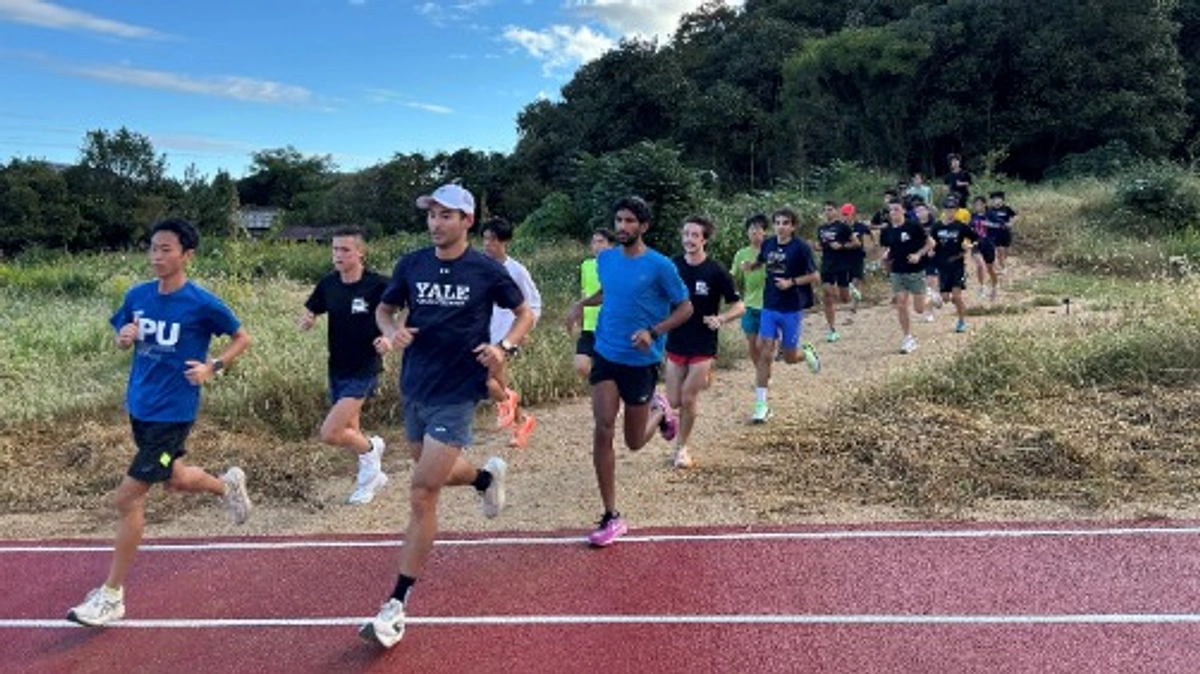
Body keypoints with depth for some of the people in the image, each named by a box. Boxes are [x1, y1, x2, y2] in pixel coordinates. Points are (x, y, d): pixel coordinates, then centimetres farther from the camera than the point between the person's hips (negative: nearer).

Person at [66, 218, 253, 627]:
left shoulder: (202, 304, -16)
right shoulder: (137, 295, 0)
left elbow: (242, 338, -4)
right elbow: (121, 339, 15)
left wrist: (213, 367, -19)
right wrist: (124, 337, -9)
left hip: (172, 413, -7)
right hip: (139, 406, 7)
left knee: (128, 497, -6)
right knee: (174, 479, 23)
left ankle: (112, 596, 8)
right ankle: (228, 485, 53)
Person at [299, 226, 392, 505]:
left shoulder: (378, 284, -16)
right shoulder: (328, 283, 0)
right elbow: (309, 315, 11)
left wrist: (391, 339, -27)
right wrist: (306, 321, -13)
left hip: (363, 370, -6)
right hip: (336, 369, 7)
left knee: (329, 434, -15)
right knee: (349, 433, 18)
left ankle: (370, 449, 13)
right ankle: (373, 474, 41)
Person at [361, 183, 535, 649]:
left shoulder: (487, 271, -8)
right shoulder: (411, 265, 0)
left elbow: (525, 313, 4)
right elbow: (384, 308, 13)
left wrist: (505, 347, -14)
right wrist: (391, 331, -10)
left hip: (456, 394, -5)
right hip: (414, 388, 5)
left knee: (422, 495, -8)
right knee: (434, 475, 22)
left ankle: (397, 605, 3)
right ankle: (487, 476, 56)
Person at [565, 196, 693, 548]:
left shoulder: (660, 265, -12)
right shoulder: (605, 259, 3)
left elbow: (685, 308, -6)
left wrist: (653, 332, -21)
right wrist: (582, 303, 4)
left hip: (641, 361, -3)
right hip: (605, 356, 3)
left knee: (634, 441, 8)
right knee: (603, 430, -9)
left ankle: (659, 410, 44)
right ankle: (611, 517, 2)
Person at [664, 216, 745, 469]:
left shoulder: (716, 272, -11)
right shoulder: (672, 266, -3)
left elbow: (739, 307, -6)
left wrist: (721, 319, -24)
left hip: (703, 346, -3)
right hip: (675, 343, 3)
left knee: (688, 400, -2)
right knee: (674, 402, 3)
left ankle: (682, 447, 19)